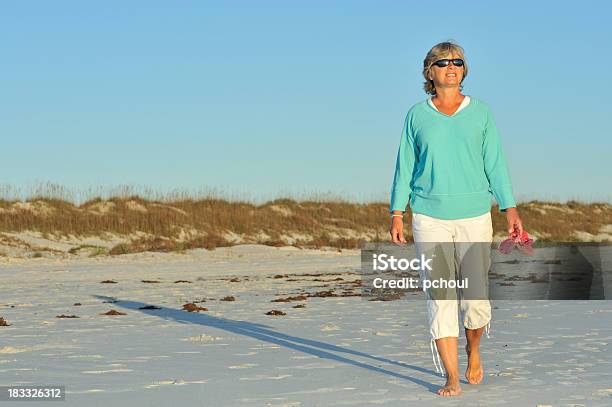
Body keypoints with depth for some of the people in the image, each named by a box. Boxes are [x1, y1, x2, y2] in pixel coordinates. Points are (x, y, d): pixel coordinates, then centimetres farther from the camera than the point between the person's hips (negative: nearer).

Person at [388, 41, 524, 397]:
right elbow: (405, 167, 10)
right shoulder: (417, 115, 7)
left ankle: (474, 351, 29)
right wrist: (397, 214, 4)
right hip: (430, 217, 0)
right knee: (440, 297, -6)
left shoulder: (481, 113, 6)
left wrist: (511, 210, -3)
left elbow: (495, 164, 5)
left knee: (475, 299, -3)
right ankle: (452, 379, -1)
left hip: (474, 216, 0)